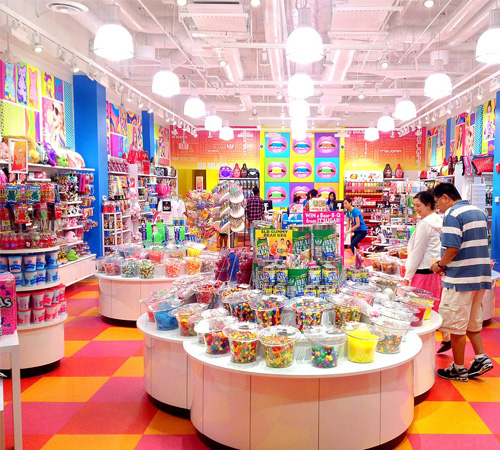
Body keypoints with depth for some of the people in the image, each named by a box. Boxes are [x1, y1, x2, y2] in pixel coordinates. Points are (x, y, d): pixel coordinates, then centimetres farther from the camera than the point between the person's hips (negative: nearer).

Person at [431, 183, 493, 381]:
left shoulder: (452, 215, -15)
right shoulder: (479, 212, 13)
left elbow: (453, 248, -24)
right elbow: (479, 245, 18)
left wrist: (439, 265, -6)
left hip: (460, 278, -9)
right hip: (481, 276, 9)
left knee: (456, 326, 3)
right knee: (473, 321, 21)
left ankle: (458, 369, 12)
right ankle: (481, 357, 15)